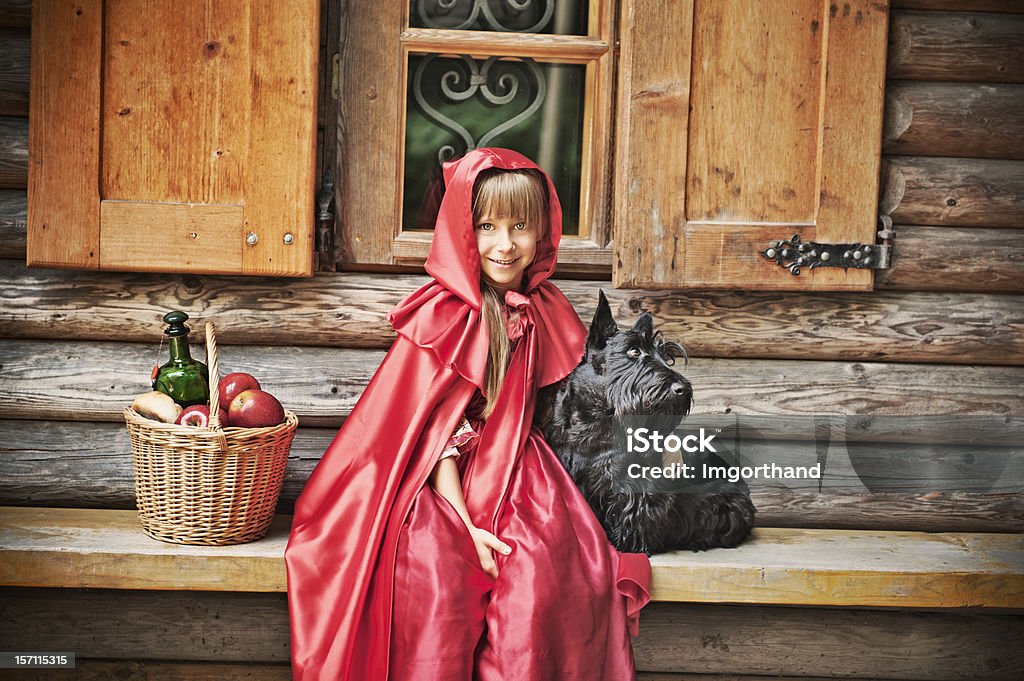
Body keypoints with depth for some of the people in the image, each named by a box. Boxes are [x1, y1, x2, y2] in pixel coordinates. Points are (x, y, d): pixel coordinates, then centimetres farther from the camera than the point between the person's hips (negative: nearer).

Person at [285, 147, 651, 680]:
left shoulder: (548, 314, 8)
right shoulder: (442, 317, -4)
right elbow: (434, 428, -7)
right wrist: (464, 523, -16)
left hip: (517, 477, 3)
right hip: (443, 481, -2)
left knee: (543, 580, -25)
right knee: (436, 578, -29)